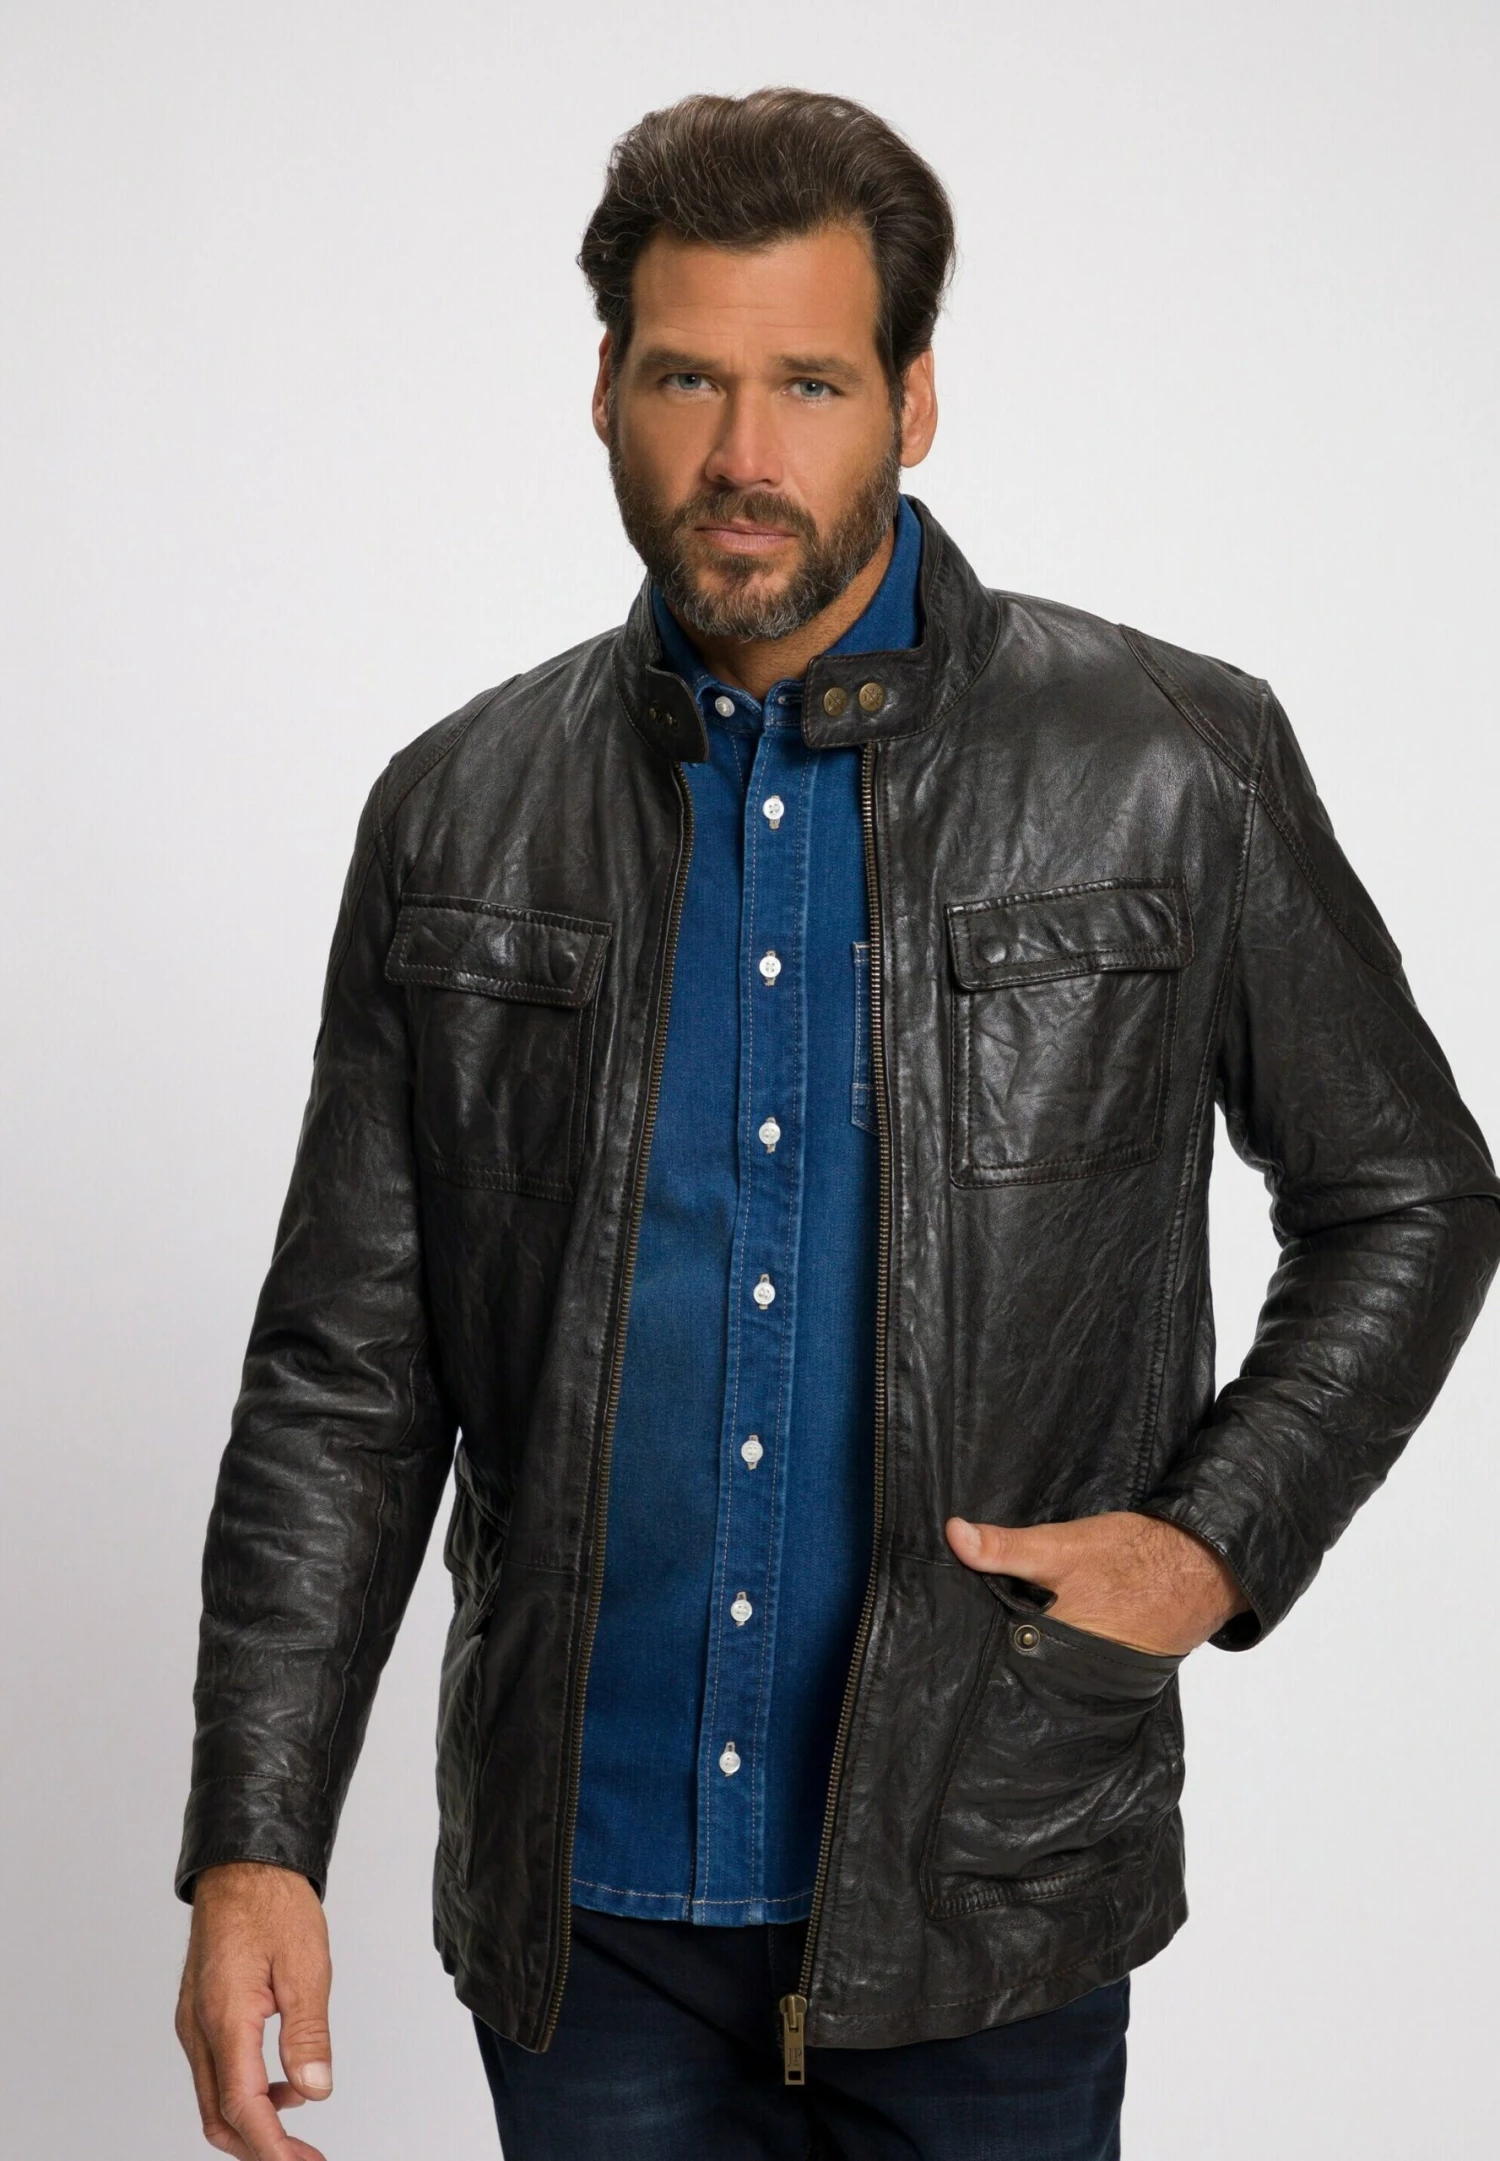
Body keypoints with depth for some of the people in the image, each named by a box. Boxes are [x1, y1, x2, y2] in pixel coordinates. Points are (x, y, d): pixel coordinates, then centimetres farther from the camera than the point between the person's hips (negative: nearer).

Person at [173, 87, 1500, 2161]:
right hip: (585, 1910, 2)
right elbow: (345, 1379, 3)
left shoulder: (1176, 774, -4)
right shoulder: (459, 818, 1)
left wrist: (1218, 1543, -8)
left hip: (982, 1902, -1)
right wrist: (255, 1842, -3)